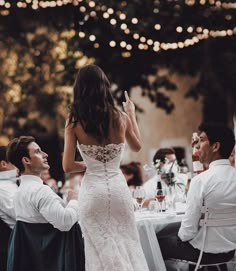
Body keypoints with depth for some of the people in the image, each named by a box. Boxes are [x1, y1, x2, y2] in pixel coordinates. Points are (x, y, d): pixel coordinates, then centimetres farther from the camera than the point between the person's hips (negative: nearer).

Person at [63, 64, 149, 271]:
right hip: (118, 187, 1)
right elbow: (137, 146, 17)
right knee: (127, 243, 13)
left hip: (92, 190, -1)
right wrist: (131, 114, 26)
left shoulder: (74, 123, -7)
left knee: (101, 248, 7)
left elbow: (68, 166, -8)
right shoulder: (121, 118, -3)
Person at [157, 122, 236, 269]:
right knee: (169, 229, 26)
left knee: (159, 241, 17)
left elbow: (188, 230, -21)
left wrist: (182, 236, 1)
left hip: (206, 251, -6)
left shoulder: (201, 180, -24)